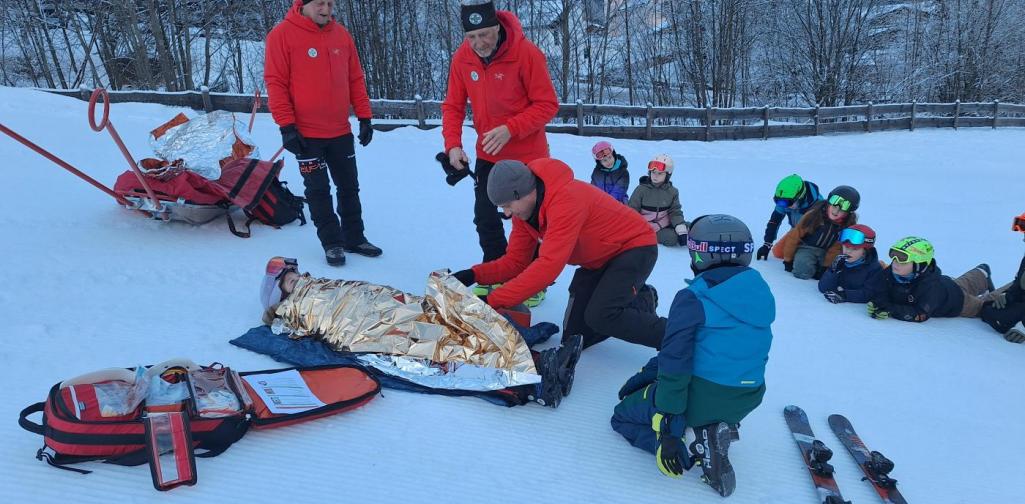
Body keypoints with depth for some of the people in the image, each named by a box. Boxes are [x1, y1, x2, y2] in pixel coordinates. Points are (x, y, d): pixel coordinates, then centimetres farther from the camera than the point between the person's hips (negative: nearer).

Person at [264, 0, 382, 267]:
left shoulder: (342, 34, 5)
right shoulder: (282, 35, -8)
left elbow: (355, 79, 10)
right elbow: (275, 83, -10)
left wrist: (364, 116, 6)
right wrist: (286, 125, -15)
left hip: (341, 132, 5)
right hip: (306, 134, -4)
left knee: (349, 187, 12)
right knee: (319, 191, 5)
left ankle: (354, 238, 26)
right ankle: (332, 243, 17)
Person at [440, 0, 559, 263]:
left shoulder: (526, 53, -20)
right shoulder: (462, 57, -7)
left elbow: (548, 104, -17)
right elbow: (453, 106, -1)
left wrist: (510, 129, -28)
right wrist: (453, 144, -16)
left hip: (527, 155, -4)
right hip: (487, 155, 5)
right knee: (485, 218, 11)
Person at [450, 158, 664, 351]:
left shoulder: (566, 200, -36)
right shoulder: (524, 209, -8)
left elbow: (548, 266, -42)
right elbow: (515, 261, -4)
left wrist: (492, 300, -42)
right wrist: (474, 275, -22)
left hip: (635, 246, -8)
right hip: (597, 260, 9)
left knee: (600, 316, -29)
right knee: (575, 336, 2)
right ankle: (642, 300, 23)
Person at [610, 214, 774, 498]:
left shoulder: (693, 298, -19)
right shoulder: (762, 293, 2)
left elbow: (675, 362, -21)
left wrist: (667, 427, -15)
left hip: (701, 398, -7)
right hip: (747, 400, 7)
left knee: (622, 415, 18)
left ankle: (695, 446, -7)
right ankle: (718, 428, 6)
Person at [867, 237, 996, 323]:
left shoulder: (930, 284, -50)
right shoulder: (890, 273, -35)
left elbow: (920, 315, -55)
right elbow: (881, 293, -31)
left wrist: (891, 311, -63)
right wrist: (876, 304, -54)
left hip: (956, 301, -5)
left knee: (982, 307, 24)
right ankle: (982, 273, 63)